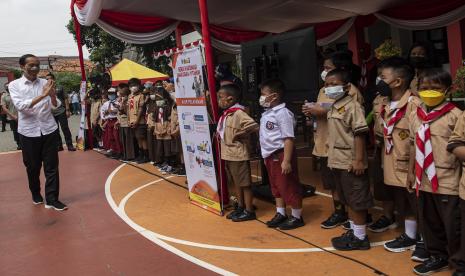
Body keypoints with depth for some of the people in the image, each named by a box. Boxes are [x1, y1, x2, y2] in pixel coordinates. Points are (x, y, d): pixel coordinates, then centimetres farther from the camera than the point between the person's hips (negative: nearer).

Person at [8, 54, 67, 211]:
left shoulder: (45, 83, 4)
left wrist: (52, 95, -19)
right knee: (32, 167, 12)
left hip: (49, 130, 1)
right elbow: (20, 105, -17)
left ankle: (52, 199, 7)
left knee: (51, 166, 1)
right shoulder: (14, 85, -2)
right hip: (28, 132, -1)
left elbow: (55, 107, 2)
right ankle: (36, 194, 34)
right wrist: (43, 95, -26)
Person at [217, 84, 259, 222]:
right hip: (228, 154, 9)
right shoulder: (226, 114, 8)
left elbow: (255, 127, -25)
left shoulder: (239, 114, -18)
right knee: (236, 183, 19)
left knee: (244, 183, 3)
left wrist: (239, 135, -16)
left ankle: (249, 211, 13)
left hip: (238, 155, -9)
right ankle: (240, 207, 32)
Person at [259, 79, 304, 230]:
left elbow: (289, 138, -21)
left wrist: (286, 161, -24)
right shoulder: (266, 114, 10)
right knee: (275, 186, 18)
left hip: (281, 154, -9)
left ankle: (296, 216, 16)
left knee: (288, 186, 2)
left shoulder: (283, 113, -18)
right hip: (270, 155, 9)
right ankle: (280, 213, 32)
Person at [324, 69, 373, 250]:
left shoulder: (352, 106, -14)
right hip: (337, 161, 9)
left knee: (356, 201, 2)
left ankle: (360, 237, 14)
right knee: (348, 200, 18)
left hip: (350, 163, -9)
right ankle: (353, 232, 30)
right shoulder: (333, 107, 12)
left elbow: (359, 134, -19)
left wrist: (359, 160, -22)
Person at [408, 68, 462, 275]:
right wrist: (411, 172, 14)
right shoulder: (415, 116, 6)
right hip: (423, 180, 6)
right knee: (429, 222, 18)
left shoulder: (454, 115, -12)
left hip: (447, 181, -6)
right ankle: (438, 256, 36)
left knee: (452, 224, 6)